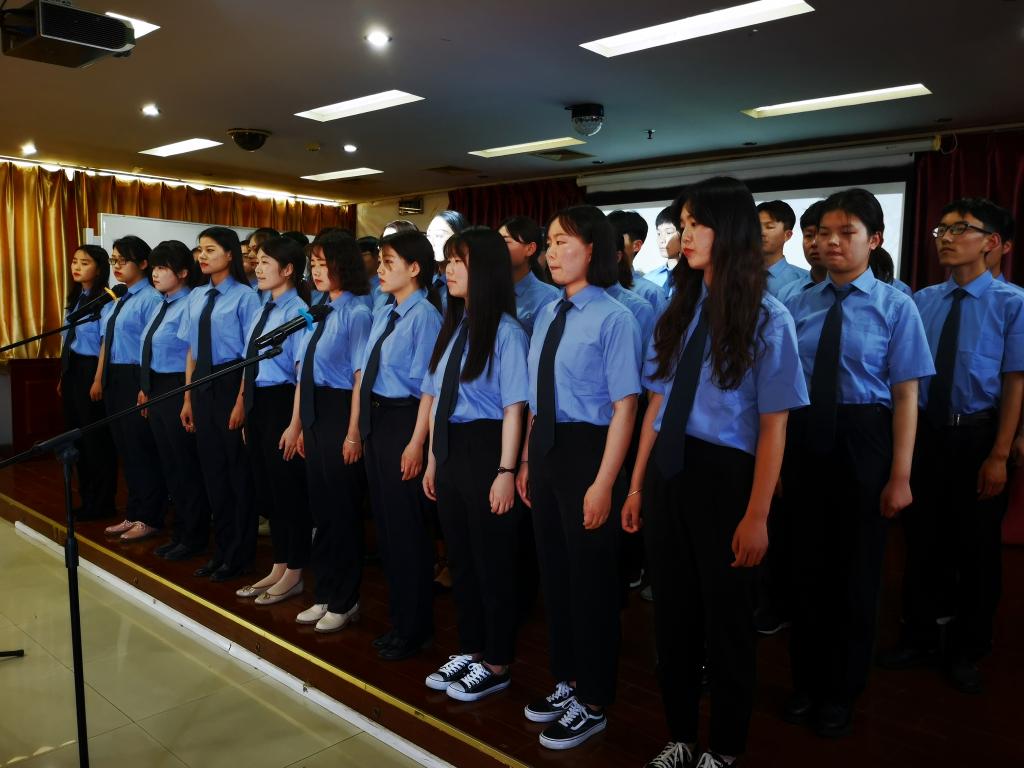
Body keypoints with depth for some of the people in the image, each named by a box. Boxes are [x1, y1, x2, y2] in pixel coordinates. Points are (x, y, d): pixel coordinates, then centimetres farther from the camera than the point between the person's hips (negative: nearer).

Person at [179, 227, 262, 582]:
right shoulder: (196, 297, 10)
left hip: (231, 383, -7)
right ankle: (221, 550, 28)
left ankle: (239, 556, 19)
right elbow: (192, 351, 13)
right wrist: (188, 397, 11)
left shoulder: (244, 296, -9)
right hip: (203, 385, 7)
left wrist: (241, 400, -15)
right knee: (211, 468, 13)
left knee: (237, 469, 4)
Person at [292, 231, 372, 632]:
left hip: (340, 413, -8)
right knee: (320, 505, 15)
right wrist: (299, 424, 14)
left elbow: (362, 376, -15)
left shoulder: (357, 313, -11)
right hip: (314, 414, 8)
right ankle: (325, 594, 30)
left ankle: (344, 602, 19)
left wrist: (353, 433, -17)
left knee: (342, 507, 3)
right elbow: (304, 373, 15)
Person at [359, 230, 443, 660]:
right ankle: (398, 617, 36)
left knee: (405, 526, 3)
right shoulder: (383, 314, 10)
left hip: (403, 419, -9)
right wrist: (358, 427, 13)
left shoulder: (424, 316, -14)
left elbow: (429, 386, -18)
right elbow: (364, 372, 14)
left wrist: (417, 443, -20)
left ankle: (415, 627, 22)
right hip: (374, 419, 9)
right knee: (384, 522, 18)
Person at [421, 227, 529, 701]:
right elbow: (437, 400, 14)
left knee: (493, 562, 6)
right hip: (450, 449, 8)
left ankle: (495, 665, 24)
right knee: (460, 558, 18)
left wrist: (505, 471, -17)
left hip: (485, 449, -8)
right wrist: (433, 459, 14)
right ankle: (469, 651, 36)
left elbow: (513, 407, -14)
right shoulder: (452, 326, 12)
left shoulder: (506, 332, -12)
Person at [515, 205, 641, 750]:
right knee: (553, 572, 18)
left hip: (586, 450, -7)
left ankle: (591, 704, 28)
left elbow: (624, 407, -16)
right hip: (546, 449, 8)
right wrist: (527, 460, 15)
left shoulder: (613, 318, -14)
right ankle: (566, 682, 40)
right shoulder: (547, 315, 9)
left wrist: (603, 484, -19)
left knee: (590, 579, 7)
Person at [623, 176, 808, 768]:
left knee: (725, 618, 12)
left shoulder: (768, 319, -8)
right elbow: (657, 406, 9)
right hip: (668, 473, 5)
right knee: (673, 612, 16)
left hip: (724, 476, -5)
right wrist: (637, 486, 10)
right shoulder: (680, 312, 8)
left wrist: (756, 516, -13)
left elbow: (773, 427, -10)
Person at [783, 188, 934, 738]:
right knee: (807, 563, 14)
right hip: (803, 440, 3)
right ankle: (806, 681, 36)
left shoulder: (894, 307, -6)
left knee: (855, 569, 11)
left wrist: (900, 477, -10)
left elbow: (905, 395, -7)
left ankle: (840, 692, 33)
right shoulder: (798, 306, 2)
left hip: (862, 443, -2)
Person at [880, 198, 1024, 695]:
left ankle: (966, 651, 31)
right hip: (924, 430, 3)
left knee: (976, 545, 11)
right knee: (923, 539, 14)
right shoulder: (921, 301, 2)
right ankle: (919, 637, 33)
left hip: (976, 434, -3)